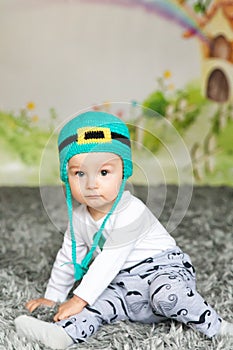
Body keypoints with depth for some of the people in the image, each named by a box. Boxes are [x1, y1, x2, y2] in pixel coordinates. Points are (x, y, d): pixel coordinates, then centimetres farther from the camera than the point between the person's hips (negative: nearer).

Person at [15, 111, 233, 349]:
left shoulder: (130, 213, -24)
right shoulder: (79, 218, 2)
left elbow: (109, 261, -24)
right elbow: (68, 257, 17)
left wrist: (80, 299, -20)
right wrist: (52, 296, 22)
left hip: (164, 269, -6)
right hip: (124, 286, 7)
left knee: (166, 295, -33)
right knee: (101, 303, -18)